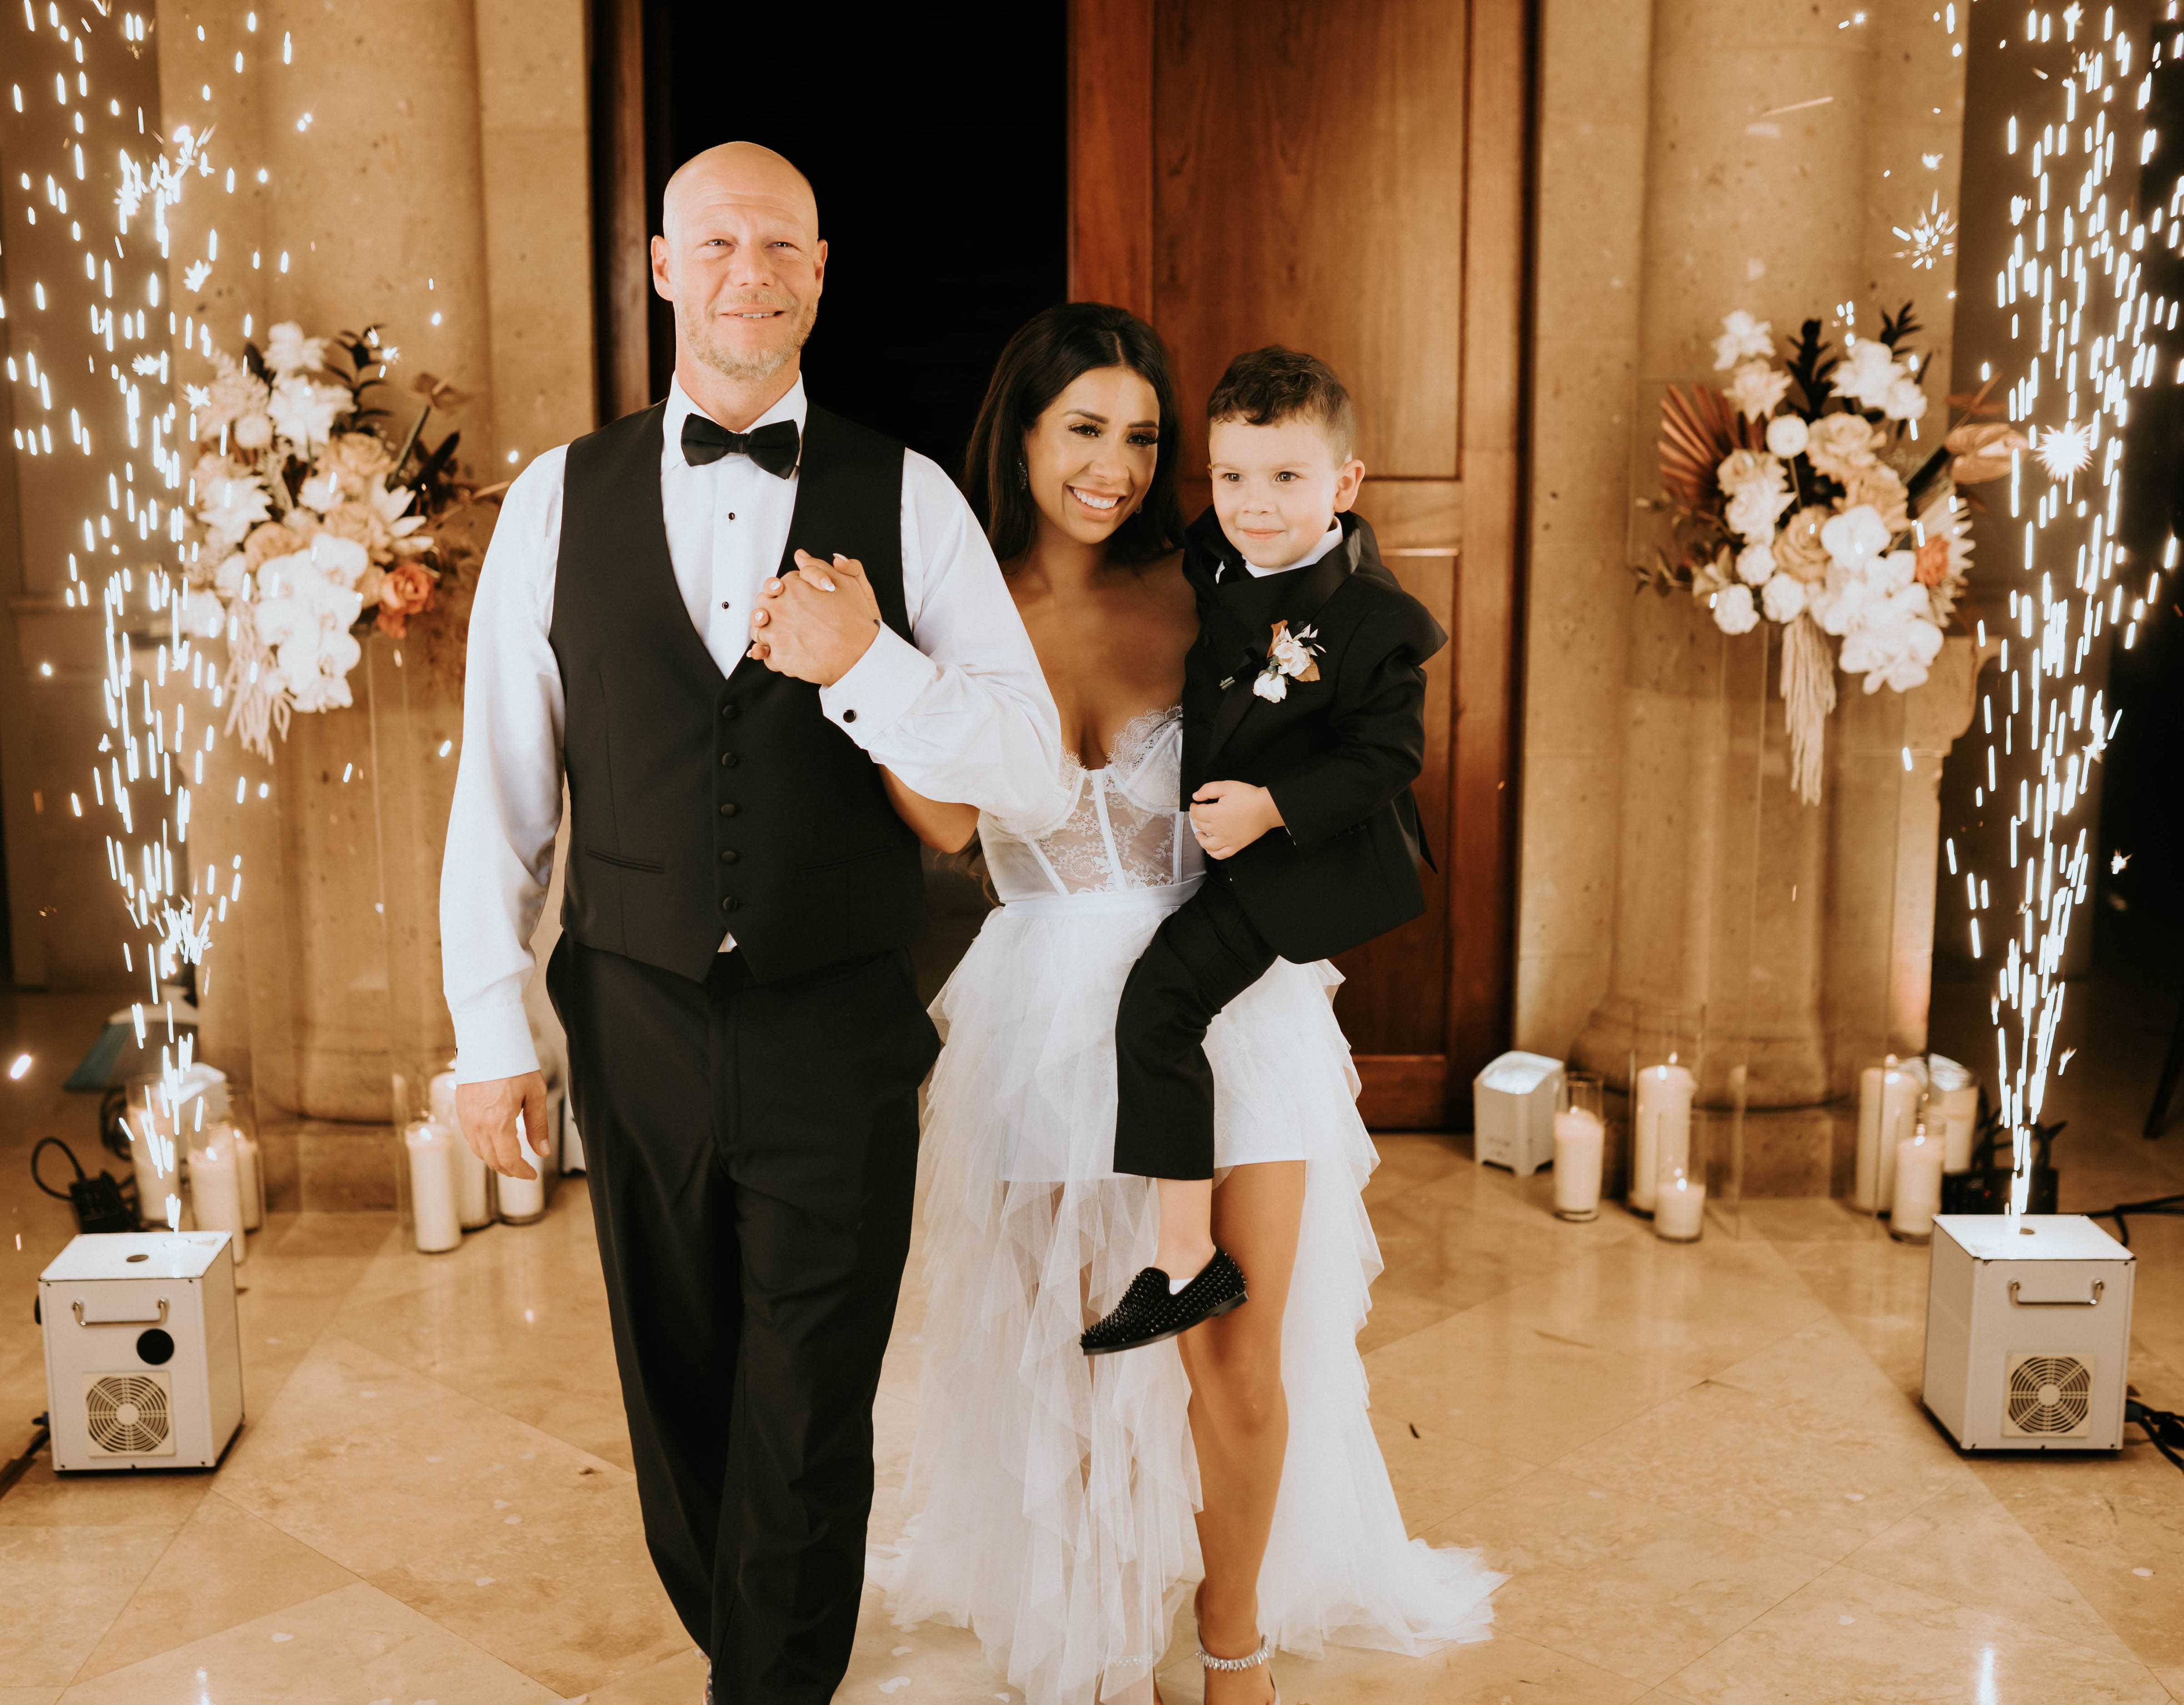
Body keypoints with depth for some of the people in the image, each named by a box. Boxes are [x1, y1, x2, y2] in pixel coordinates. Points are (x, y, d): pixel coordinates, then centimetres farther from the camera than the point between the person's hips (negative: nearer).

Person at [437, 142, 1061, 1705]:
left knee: (808, 1437, 9)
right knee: (678, 1400, 19)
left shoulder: (906, 500, -3)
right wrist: (490, 1032, 2)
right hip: (633, 1030, 2)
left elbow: (1031, 762, -7)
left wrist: (865, 666, -22)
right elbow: (500, 786, 3)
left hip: (841, 1035, -2)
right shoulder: (561, 500, 1)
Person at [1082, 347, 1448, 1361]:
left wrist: (1273, 807, -26)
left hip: (1308, 857, -9)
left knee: (1162, 993, -20)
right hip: (1209, 832, 9)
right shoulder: (1210, 559, 0)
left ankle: (1185, 1259, -14)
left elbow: (1387, 756, -18)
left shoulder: (1377, 620, -20)